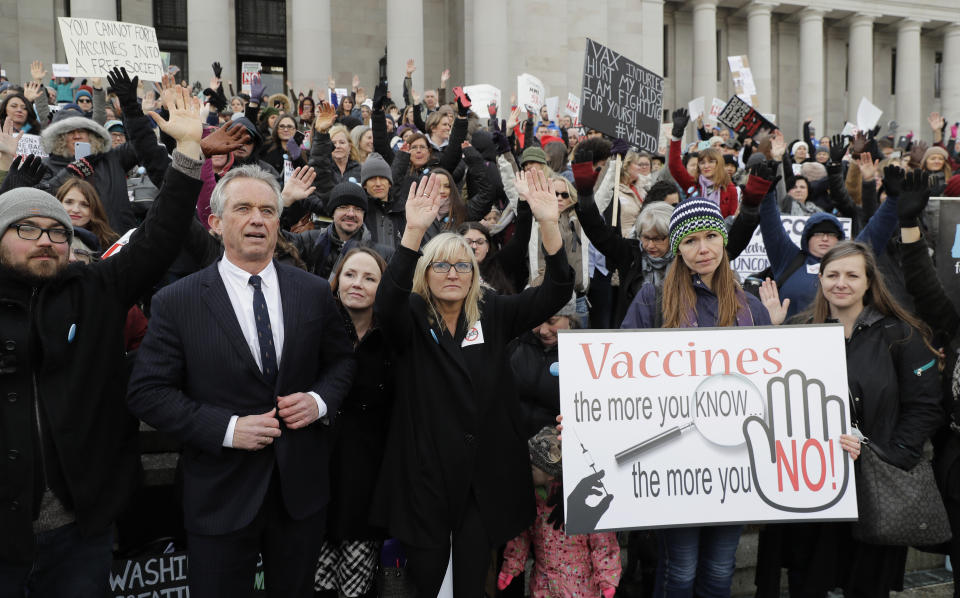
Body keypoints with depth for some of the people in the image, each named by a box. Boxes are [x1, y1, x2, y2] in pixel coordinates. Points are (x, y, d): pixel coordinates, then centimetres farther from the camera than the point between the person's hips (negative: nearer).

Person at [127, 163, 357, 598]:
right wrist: (227, 429, -18)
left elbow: (341, 361, 12)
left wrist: (320, 400, -10)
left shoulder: (314, 292, 1)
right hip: (222, 495, -2)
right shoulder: (176, 302, -7)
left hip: (302, 486, 3)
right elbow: (147, 392, -9)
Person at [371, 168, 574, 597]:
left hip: (485, 473, 2)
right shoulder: (411, 318, -3)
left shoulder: (493, 315, 4)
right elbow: (386, 302, -25)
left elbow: (555, 293, -6)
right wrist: (413, 233, -39)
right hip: (425, 472, -1)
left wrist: (549, 225, -21)